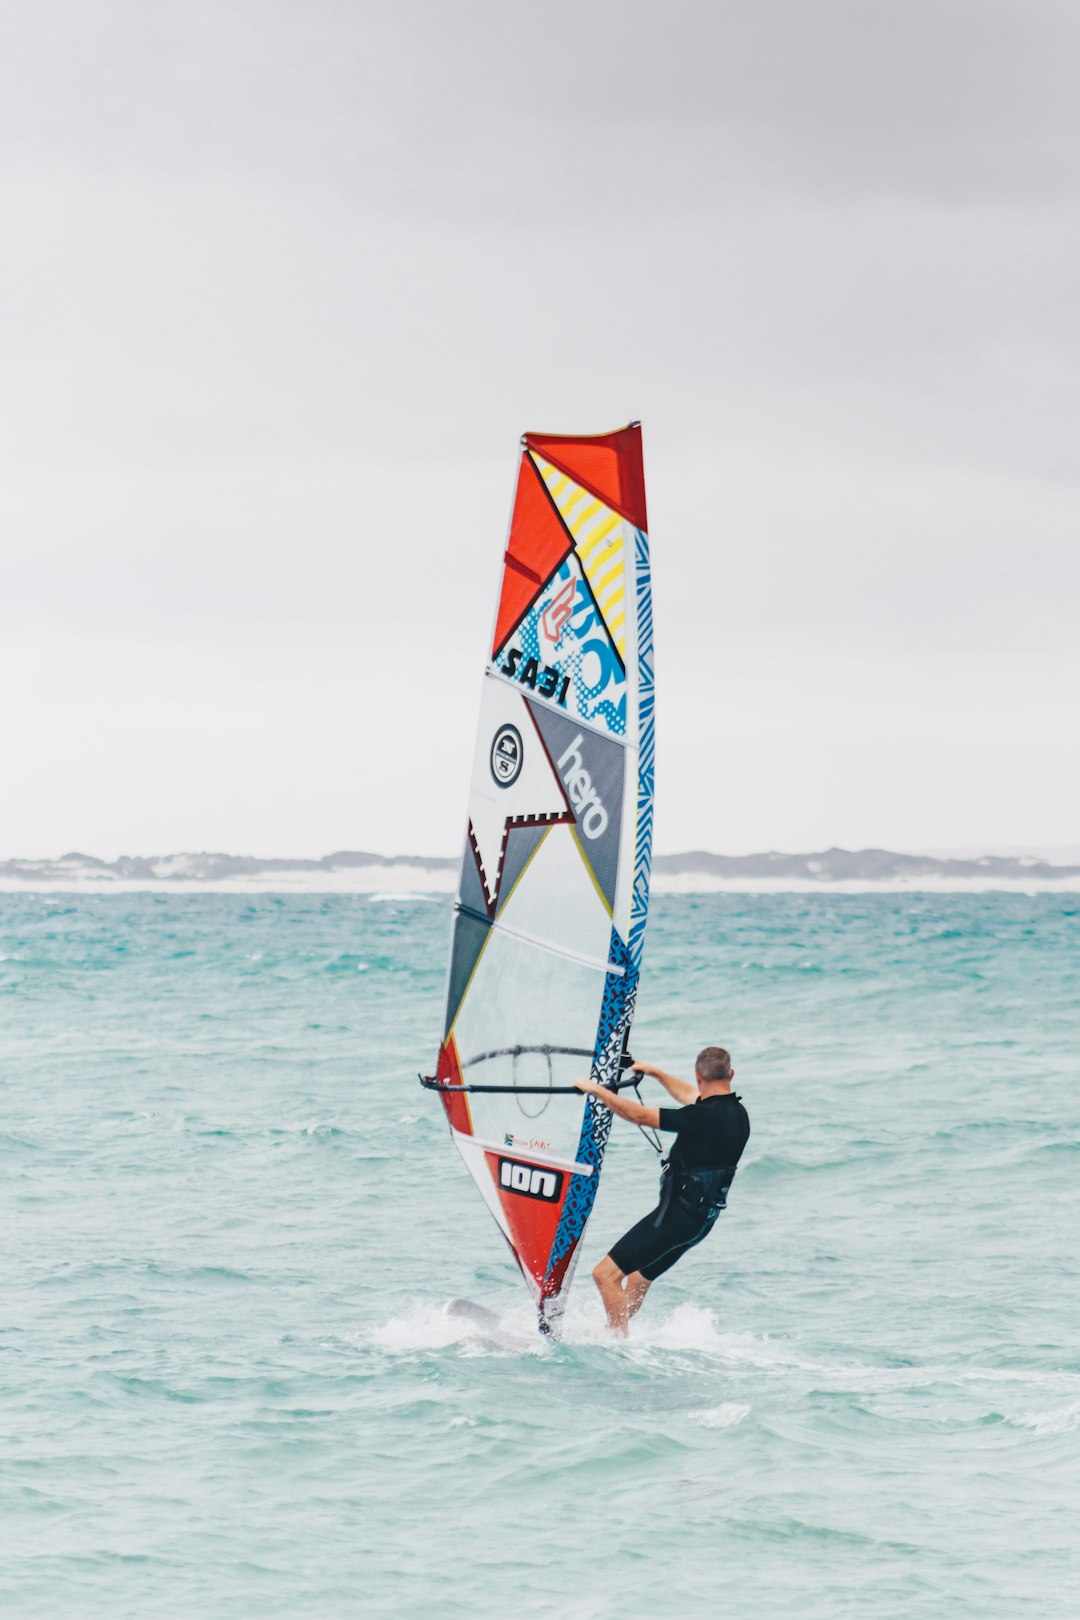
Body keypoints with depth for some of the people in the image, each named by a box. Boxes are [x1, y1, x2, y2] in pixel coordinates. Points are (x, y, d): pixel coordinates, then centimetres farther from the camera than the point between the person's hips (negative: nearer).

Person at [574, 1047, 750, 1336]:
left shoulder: (705, 1116, -23)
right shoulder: (736, 1112, 5)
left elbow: (640, 1116, -20)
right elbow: (689, 1096, 26)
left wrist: (596, 1090, -9)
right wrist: (655, 1072, 36)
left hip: (677, 1213, -10)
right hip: (701, 1217, 10)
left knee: (606, 1274, -8)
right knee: (638, 1279, 25)